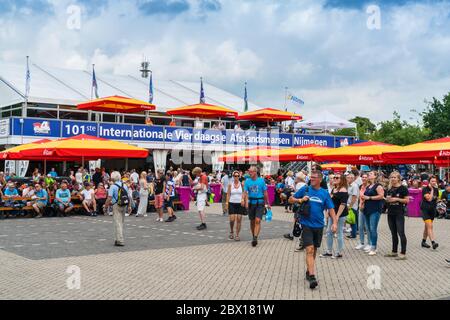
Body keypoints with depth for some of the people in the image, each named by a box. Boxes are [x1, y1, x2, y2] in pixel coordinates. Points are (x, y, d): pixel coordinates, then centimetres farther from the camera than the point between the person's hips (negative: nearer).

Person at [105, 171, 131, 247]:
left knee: (118, 223, -3)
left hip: (116, 206, -6)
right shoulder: (125, 186, 8)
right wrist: (129, 206, 14)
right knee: (121, 223, 16)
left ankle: (120, 240, -7)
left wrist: (106, 206, -7)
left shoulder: (113, 186, -10)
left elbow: (109, 198, -17)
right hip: (124, 206, 6)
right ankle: (117, 239, 25)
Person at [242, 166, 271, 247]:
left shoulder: (261, 180, -1)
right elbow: (245, 193, -4)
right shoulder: (247, 181, 2)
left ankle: (255, 238, -19)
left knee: (258, 221, -14)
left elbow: (265, 193, 5)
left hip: (260, 202, -2)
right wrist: (245, 202, -20)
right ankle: (254, 237, 25)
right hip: (251, 203, 2)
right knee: (252, 221, 11)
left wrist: (268, 203, 8)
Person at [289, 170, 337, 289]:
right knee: (310, 250, -13)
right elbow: (291, 199, 5)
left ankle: (309, 271, 33)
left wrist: (334, 222, -10)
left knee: (314, 251, 15)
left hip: (318, 226, 3)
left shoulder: (325, 193, 3)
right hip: (306, 225, -3)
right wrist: (300, 200, -14)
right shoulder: (305, 189, -1)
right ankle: (312, 277, -17)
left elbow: (331, 209, 3)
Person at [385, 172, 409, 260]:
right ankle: (394, 252, 22)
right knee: (393, 233, 13)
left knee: (401, 233, -8)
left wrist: (397, 199, -17)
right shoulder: (390, 189, 13)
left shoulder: (403, 188, -6)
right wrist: (387, 199, -1)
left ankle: (403, 253, -6)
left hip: (399, 213, -7)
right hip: (390, 213, 7)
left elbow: (407, 200, -8)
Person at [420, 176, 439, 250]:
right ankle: (433, 243, -26)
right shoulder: (425, 189, -11)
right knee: (430, 226, -17)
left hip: (432, 210, 6)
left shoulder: (436, 189, 7)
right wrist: (432, 190, -15)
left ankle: (423, 241, 26)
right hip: (425, 210, -6)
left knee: (427, 226, 15)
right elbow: (429, 198, -21)